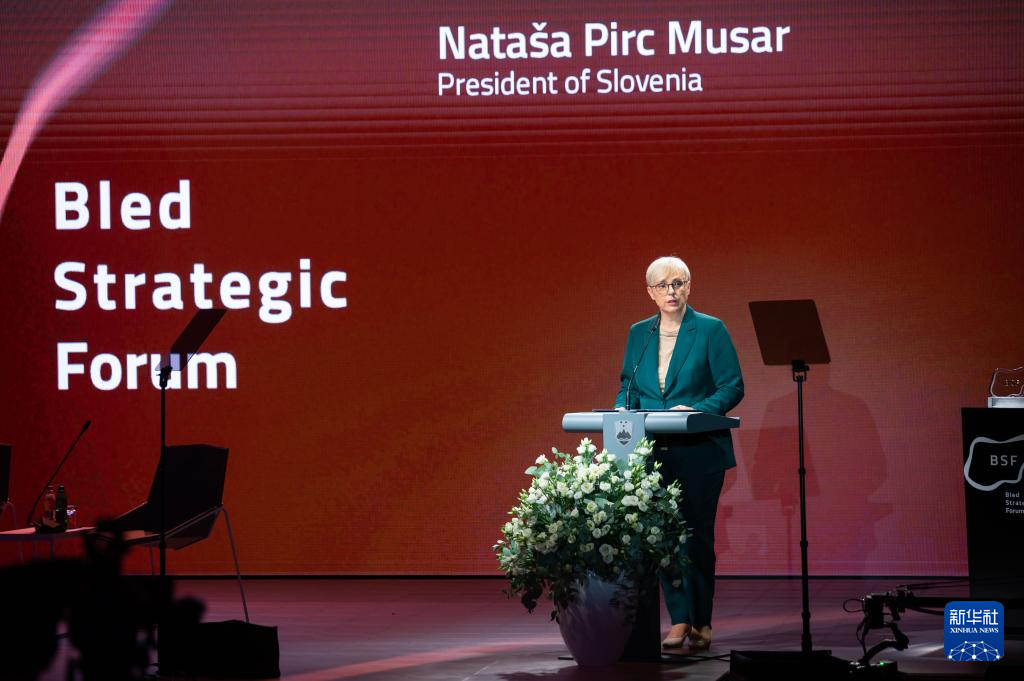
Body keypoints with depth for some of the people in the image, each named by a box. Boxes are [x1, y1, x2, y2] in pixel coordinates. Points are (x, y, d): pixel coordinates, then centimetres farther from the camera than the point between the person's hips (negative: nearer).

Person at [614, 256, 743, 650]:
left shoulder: (711, 330, -2)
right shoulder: (639, 334, 11)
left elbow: (733, 387, -6)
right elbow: (628, 385, 18)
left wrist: (696, 410, -21)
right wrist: (623, 410, -4)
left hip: (699, 451, -4)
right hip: (652, 452, 4)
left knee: (696, 534, 0)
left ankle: (701, 622, 10)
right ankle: (680, 619, 4)